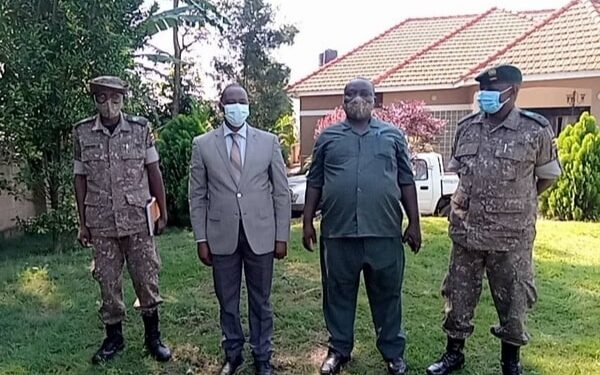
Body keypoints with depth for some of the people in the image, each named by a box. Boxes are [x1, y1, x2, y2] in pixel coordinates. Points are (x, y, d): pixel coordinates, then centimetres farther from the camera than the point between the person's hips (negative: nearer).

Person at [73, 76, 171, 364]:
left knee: (147, 279, 4)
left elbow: (154, 172, 3)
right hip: (101, 223, 1)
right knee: (108, 283, 10)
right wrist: (82, 223, 6)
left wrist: (163, 213, 3)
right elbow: (80, 178, 6)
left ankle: (153, 337, 22)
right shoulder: (82, 132, 2)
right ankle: (114, 338, 28)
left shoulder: (140, 128, -2)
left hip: (137, 220, -1)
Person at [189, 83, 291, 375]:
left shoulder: (268, 142, 0)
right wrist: (201, 239, -1)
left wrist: (282, 236, -1)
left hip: (260, 235, 0)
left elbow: (281, 193, 2)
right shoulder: (203, 144, 1)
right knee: (227, 301, 13)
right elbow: (197, 196, 3)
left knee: (260, 301, 12)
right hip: (222, 236, 1)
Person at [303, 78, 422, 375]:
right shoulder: (328, 137, 8)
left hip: (384, 231, 0)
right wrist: (308, 223, 5)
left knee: (387, 295, 11)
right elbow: (314, 183, 9)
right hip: (338, 231, 1)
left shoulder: (393, 135, 8)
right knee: (339, 294, 12)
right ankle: (339, 350, 29)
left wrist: (414, 223, 4)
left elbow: (406, 181, 8)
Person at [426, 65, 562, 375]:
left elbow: (547, 176, 5)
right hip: (466, 231, 3)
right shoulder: (466, 128, 3)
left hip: (512, 235, -3)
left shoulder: (535, 130, -7)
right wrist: (474, 198, 11)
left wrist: (518, 202, 8)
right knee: (458, 295, 13)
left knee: (512, 300, 11)